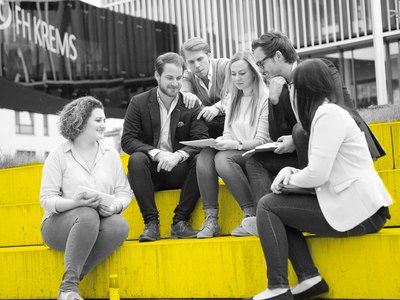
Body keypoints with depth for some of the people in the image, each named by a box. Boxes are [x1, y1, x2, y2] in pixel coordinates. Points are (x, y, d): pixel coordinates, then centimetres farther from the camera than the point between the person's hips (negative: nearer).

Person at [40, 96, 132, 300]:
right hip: (60, 224, -4)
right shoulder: (58, 156, -1)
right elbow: (47, 199, -6)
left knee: (120, 226, -31)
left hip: (97, 226, 4)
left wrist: (114, 206, -15)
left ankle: (71, 281, -23)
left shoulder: (110, 155, 12)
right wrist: (75, 203, -25)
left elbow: (125, 192, 8)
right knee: (87, 215, -37)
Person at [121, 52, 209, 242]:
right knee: (137, 159, -32)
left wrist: (179, 155, -28)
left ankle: (180, 222, -22)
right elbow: (127, 140, -8)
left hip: (179, 171, 1)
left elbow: (201, 140, -8)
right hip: (150, 171, -1)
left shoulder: (192, 105, 3)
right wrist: (157, 153, -25)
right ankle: (151, 223, -29)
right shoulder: (139, 103, 1)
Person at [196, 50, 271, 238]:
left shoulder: (265, 97, -4)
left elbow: (263, 140, -10)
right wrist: (221, 141, -8)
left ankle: (252, 215, -27)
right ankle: (211, 219, -27)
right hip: (234, 153, 6)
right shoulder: (233, 98, 19)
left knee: (223, 158, -34)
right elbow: (228, 133, 16)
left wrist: (236, 145, -23)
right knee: (204, 156, -24)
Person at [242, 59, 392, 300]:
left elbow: (317, 175, -18)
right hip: (358, 205, 10)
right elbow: (324, 171, 21)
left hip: (357, 210, -10)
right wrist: (291, 172, 5)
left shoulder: (328, 114, -12)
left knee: (268, 205, -3)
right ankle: (310, 278, 4)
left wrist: (288, 178, 1)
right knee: (279, 208, 16)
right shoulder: (331, 112, 18)